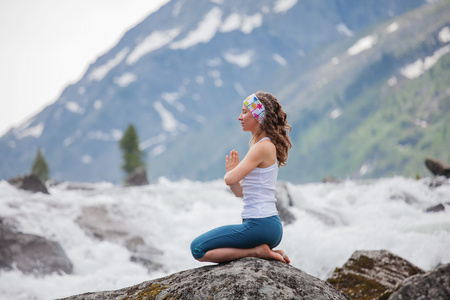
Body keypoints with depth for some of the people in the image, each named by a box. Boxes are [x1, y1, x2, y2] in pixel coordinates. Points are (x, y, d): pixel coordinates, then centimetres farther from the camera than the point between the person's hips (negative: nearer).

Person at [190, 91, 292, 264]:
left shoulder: (263, 147, -14)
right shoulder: (267, 146, 17)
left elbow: (229, 179, -21)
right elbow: (240, 192, 21)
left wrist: (230, 173, 1)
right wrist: (232, 171, 4)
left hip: (260, 225, -10)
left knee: (198, 249, -9)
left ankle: (256, 251, -9)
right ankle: (263, 251, 11)